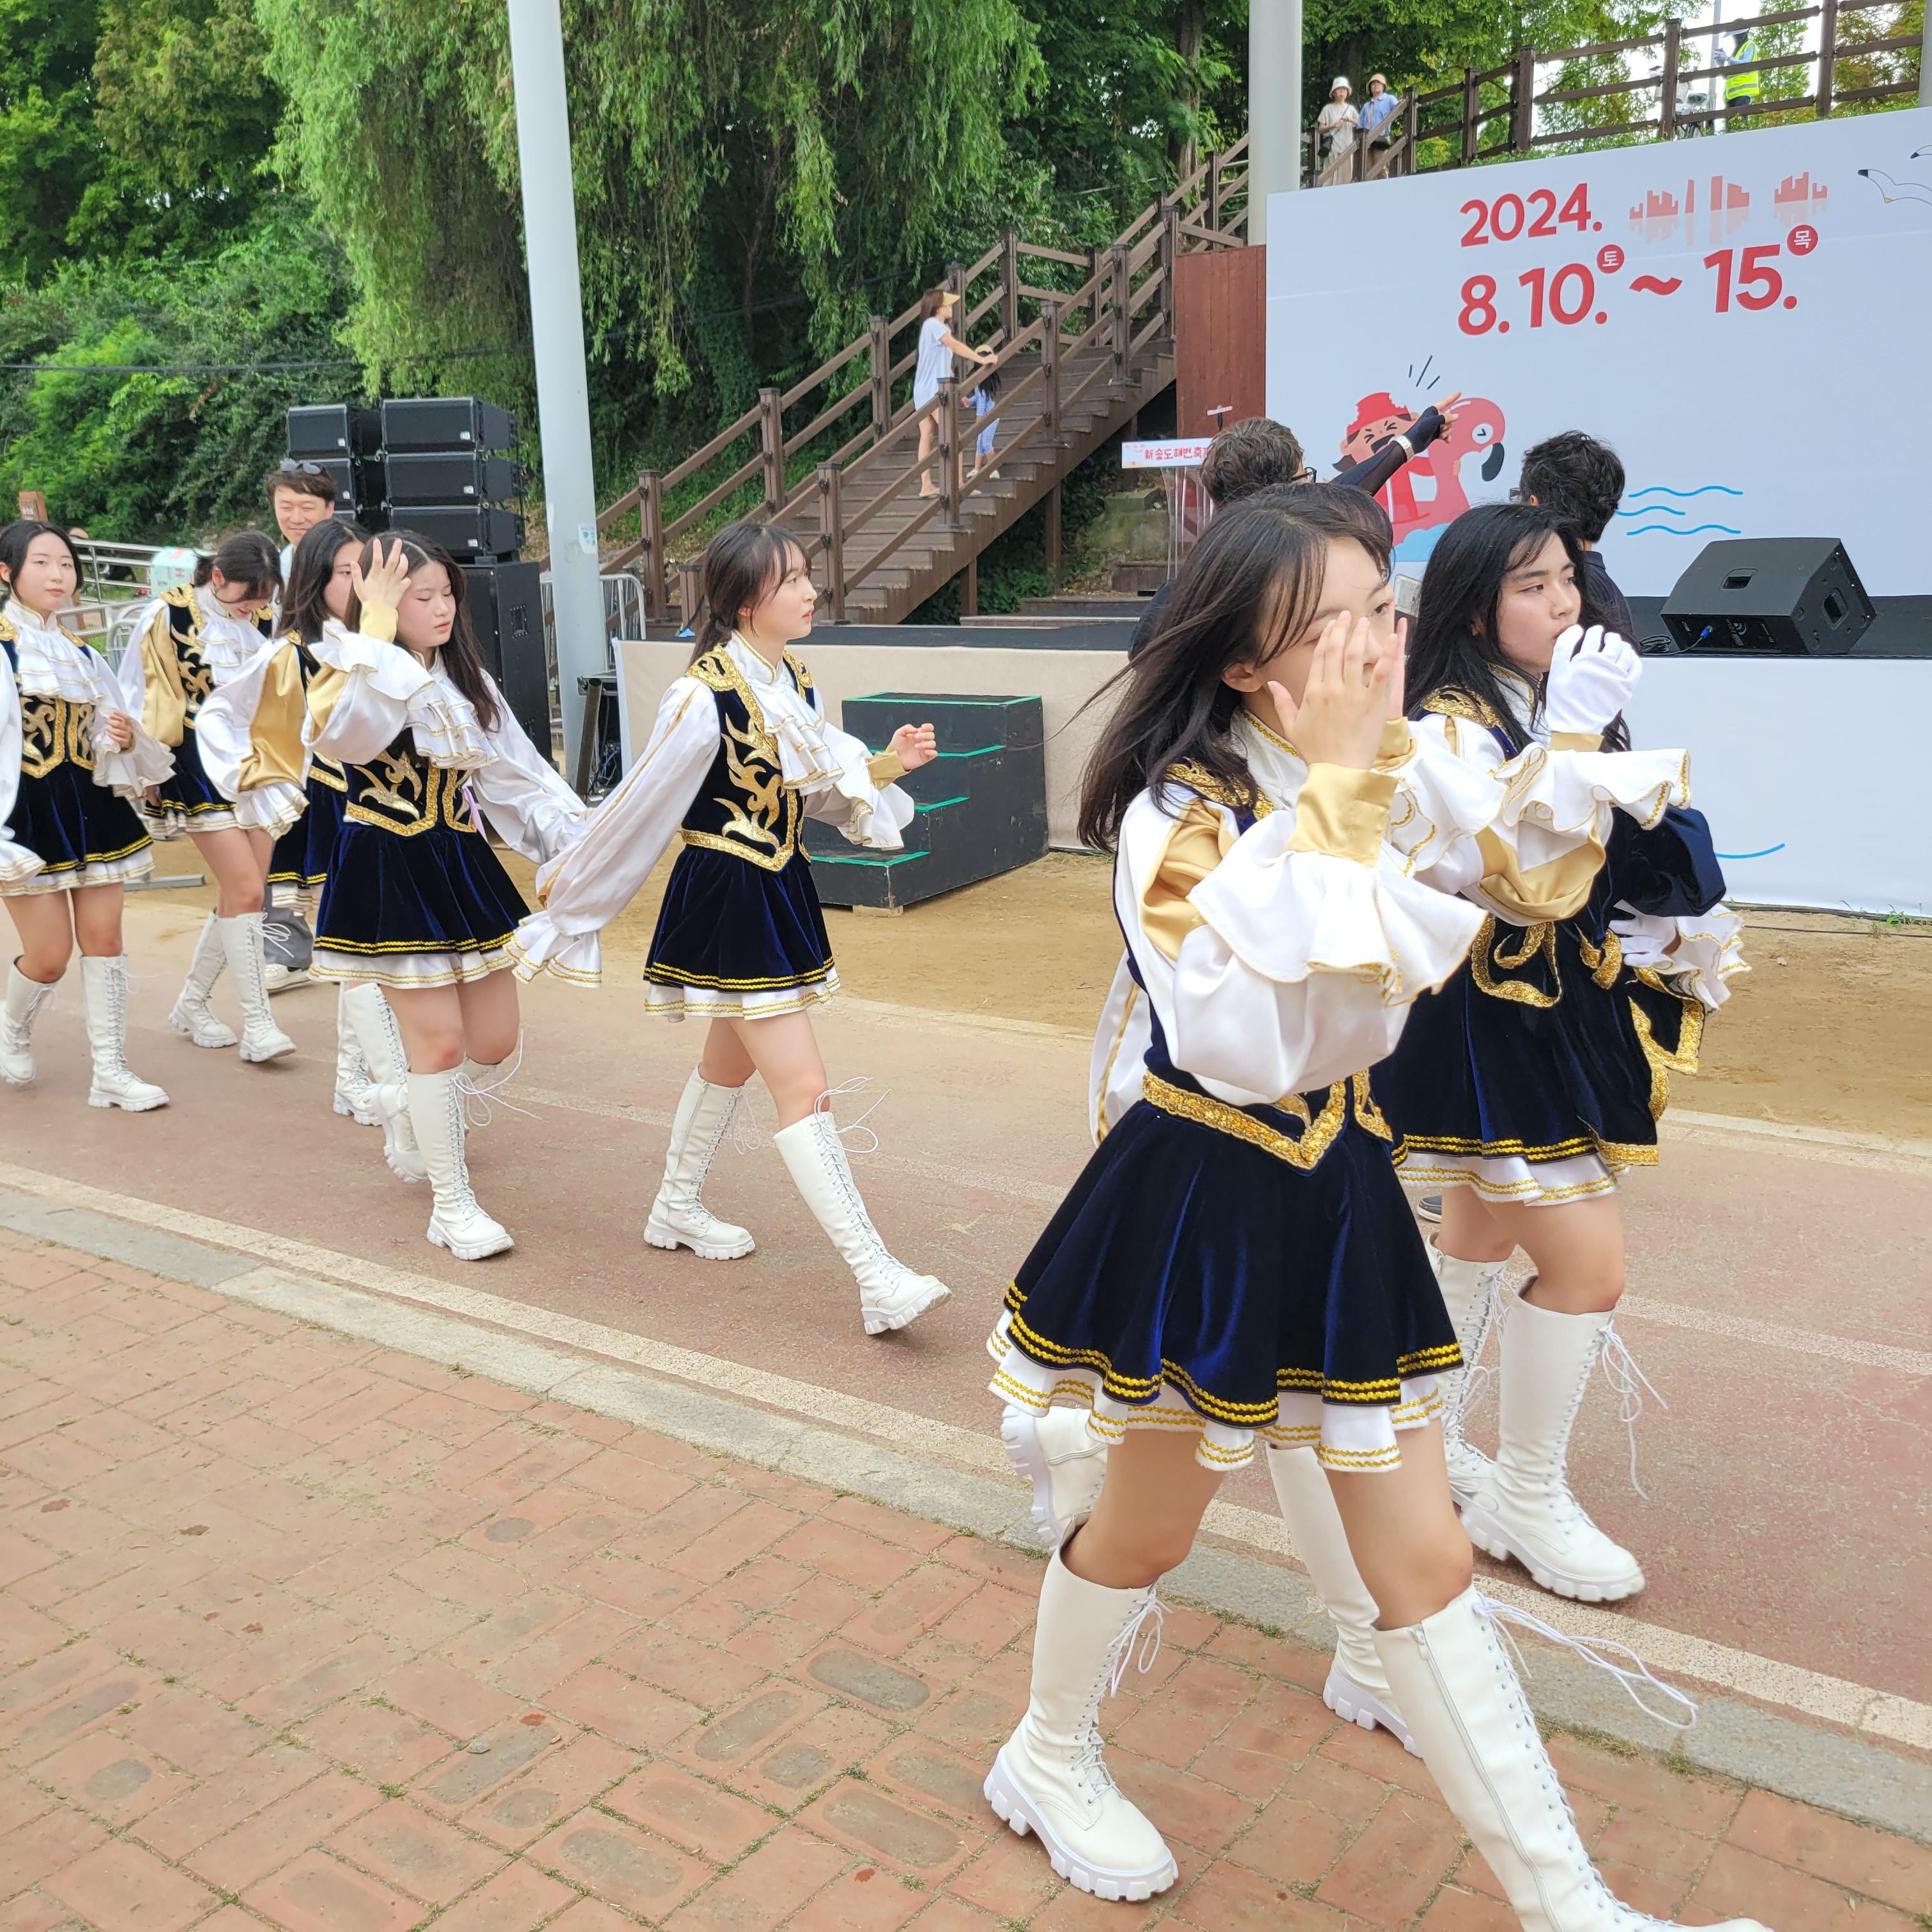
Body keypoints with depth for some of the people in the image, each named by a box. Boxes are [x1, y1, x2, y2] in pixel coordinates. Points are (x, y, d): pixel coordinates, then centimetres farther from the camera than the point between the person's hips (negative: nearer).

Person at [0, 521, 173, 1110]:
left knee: (103, 936, 2)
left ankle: (110, 1072, 8)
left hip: (91, 806, 5)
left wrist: (123, 739, -7)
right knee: (50, 954, -3)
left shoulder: (81, 654, 13)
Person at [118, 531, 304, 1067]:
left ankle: (192, 1004, 25)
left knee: (240, 895, 7)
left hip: (253, 763, 6)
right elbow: (142, 699, -4)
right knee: (246, 889, -13)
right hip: (199, 765, -5)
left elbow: (279, 692, 16)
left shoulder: (261, 620, 5)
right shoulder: (167, 617, -9)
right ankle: (257, 1025, -6)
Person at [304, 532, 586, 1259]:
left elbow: (518, 772, 13)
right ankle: (452, 1206, 11)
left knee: (496, 1044, 9)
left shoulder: (466, 679, 9)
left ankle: (406, 1096, 42)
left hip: (464, 867, 7)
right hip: (388, 873, -6)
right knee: (439, 1039, -4)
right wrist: (376, 625, -30)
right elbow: (345, 732, -36)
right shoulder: (357, 677, -11)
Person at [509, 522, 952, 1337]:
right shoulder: (703, 697, -21)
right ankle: (878, 1281, -8)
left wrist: (888, 764, -5)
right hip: (726, 900, -9)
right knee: (803, 1086, -10)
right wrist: (569, 887, -4)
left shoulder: (795, 683, 3)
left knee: (731, 1058, 23)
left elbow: (821, 790, 12)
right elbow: (638, 808, -14)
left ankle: (677, 1209, 44)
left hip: (782, 893, 9)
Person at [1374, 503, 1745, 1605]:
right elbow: (1528, 881, -29)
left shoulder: (1567, 710, 8)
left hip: (1563, 1010, 9)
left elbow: (1610, 864, 19)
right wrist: (1569, 735, -29)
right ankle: (1527, 1501, 10)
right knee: (1589, 1263, -8)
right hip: (1488, 1017, -9)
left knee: (1483, 1235, 19)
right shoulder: (1451, 728, -18)